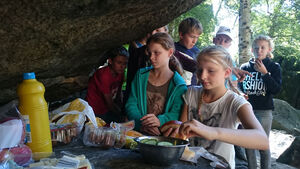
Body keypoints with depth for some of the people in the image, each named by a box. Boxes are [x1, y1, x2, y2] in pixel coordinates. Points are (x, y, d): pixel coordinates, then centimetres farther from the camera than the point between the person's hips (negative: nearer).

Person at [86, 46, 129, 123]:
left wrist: (121, 109, -2)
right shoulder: (104, 76, -27)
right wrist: (122, 114, -13)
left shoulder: (120, 73, -4)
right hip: (96, 112, -7)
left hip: (108, 108, 7)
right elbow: (109, 103, -22)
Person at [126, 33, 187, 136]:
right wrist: (141, 124, -11)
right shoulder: (141, 75, 13)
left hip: (163, 135, -2)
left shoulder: (179, 85, 2)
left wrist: (160, 120, -24)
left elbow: (176, 113, -4)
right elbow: (130, 104, 7)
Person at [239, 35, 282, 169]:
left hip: (264, 111, -3)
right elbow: (239, 88, 16)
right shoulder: (244, 67, 8)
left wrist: (264, 73, -16)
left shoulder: (274, 67, 1)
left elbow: (276, 90, -10)